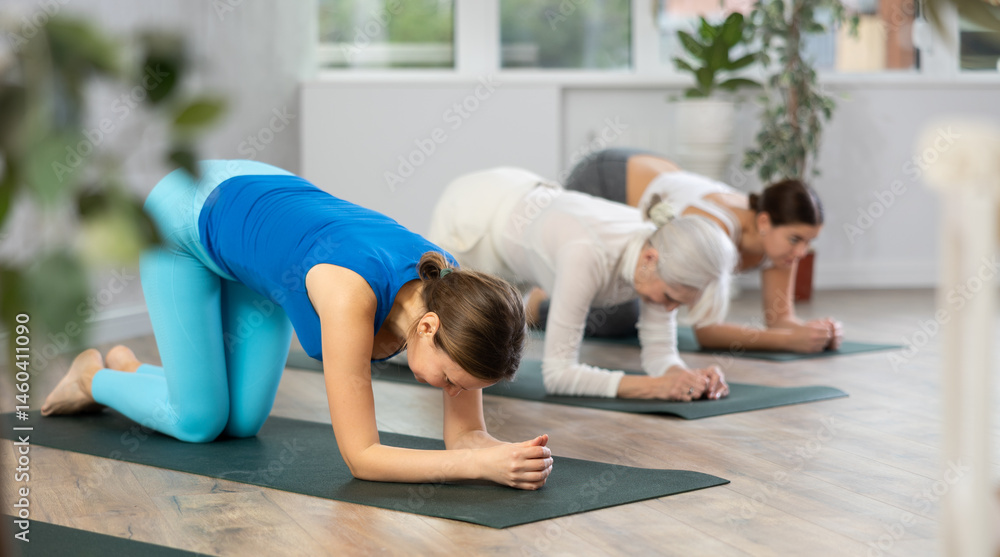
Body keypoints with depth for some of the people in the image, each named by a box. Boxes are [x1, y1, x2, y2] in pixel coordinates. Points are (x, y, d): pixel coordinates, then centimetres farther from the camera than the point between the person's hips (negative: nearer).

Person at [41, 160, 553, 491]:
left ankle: (129, 370, 32)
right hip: (184, 214, -6)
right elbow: (360, 457, -40)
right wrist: (481, 464, -48)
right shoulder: (352, 294, -44)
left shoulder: (452, 294, -27)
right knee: (198, 420, -3)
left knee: (242, 421, 5)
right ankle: (95, 379, 27)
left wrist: (510, 454, -39)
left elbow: (466, 434, -18)